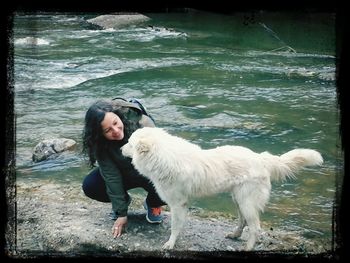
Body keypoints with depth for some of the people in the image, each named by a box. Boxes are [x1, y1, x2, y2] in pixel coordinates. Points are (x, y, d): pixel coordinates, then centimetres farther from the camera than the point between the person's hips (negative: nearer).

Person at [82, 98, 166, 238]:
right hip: (124, 173, 2)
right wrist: (121, 213, -24)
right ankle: (123, 200, 10)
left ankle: (152, 204, 5)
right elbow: (111, 176, -23)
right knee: (89, 186, -21)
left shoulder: (142, 123, -33)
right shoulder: (99, 143, -24)